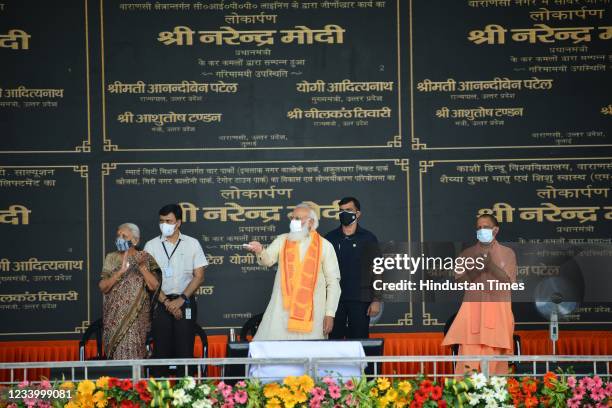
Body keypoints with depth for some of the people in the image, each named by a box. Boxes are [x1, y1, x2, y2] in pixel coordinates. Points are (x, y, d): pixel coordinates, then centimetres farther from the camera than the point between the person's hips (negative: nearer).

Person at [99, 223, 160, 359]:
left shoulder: (144, 258, 2)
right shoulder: (111, 258, 7)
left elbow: (154, 286, -7)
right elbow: (103, 287, -3)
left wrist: (142, 267, -18)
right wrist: (120, 271, -16)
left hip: (137, 316, -2)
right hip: (115, 316, 2)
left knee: (133, 353, -9)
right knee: (118, 353, -4)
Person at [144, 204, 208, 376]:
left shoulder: (192, 244, 6)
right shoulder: (151, 246, 5)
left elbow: (199, 276, 2)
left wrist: (181, 299, -9)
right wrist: (167, 302, -9)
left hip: (185, 303, 0)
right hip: (161, 303, 0)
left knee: (185, 350, -3)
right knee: (161, 350, -1)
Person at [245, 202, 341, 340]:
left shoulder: (324, 246, 2)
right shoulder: (282, 240, 9)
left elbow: (333, 282, 2)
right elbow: (268, 260, -5)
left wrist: (330, 314, -3)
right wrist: (260, 251, -28)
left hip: (312, 312, -1)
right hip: (283, 309, 1)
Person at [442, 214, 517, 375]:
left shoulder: (507, 253, 7)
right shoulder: (467, 253, 11)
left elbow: (509, 282, -2)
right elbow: (458, 282, 5)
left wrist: (491, 265, -14)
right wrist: (473, 272, -12)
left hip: (498, 311, -1)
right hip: (472, 309, 1)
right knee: (468, 356, -10)